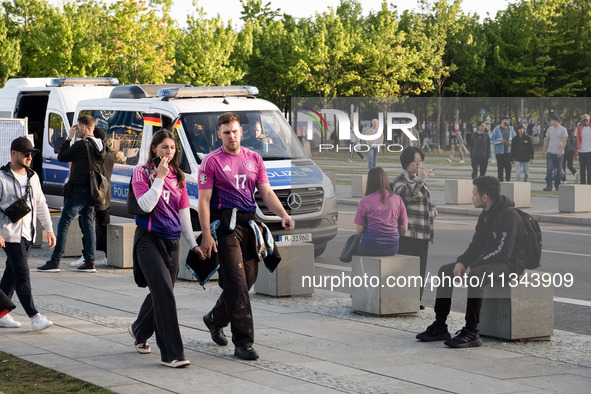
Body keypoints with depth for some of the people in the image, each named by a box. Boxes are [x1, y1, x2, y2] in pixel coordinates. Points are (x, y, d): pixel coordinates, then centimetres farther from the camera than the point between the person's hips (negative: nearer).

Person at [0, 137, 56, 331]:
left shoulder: (33, 177, 13)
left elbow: (40, 204, 20)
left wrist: (49, 229, 16)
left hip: (28, 234, 7)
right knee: (22, 274, -10)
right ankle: (34, 316, -13)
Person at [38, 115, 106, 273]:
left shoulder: (81, 145, -17)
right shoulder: (100, 145, 6)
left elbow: (61, 157, -9)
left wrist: (69, 137, 1)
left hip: (78, 190, -7)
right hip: (92, 191, 7)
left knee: (64, 224, -4)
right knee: (88, 224, 11)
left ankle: (54, 261, -5)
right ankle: (90, 262, 9)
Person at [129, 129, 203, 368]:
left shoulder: (178, 177, 13)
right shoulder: (142, 173, -3)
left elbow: (183, 212, 16)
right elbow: (146, 205, -17)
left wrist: (193, 243, 14)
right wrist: (160, 177, -17)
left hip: (172, 241, 6)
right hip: (149, 239, -6)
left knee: (160, 293, 13)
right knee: (164, 294, -15)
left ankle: (140, 331, 41)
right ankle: (171, 354, -16)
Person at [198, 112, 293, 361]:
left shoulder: (254, 159, 13)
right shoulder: (212, 162, -3)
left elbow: (266, 192, 11)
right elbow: (204, 201, -6)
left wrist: (283, 215, -6)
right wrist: (207, 236, -14)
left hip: (249, 223, 6)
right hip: (225, 226, -6)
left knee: (248, 279, 12)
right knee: (236, 282, -11)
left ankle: (215, 319, 36)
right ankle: (243, 342, -9)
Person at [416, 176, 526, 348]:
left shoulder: (509, 216, -19)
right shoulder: (485, 216, 11)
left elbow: (503, 252, -25)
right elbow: (477, 245, 15)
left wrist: (472, 266, -22)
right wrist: (461, 262, -5)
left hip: (510, 264, -10)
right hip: (488, 262, 10)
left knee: (475, 276, -37)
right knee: (445, 271, 5)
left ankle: (471, 332, -34)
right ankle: (439, 327, 3)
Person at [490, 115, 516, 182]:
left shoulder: (511, 129, 11)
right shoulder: (497, 129, -1)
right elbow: (491, 140, -3)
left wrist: (510, 143, -5)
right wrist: (500, 141, -14)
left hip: (508, 152, 3)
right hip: (499, 152, -3)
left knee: (508, 167, 1)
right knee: (500, 168, -1)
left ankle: (508, 180, 10)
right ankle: (500, 180, 5)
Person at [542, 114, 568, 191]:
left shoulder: (563, 130, -4)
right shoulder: (550, 129, 9)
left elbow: (564, 141, -10)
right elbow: (546, 140, 17)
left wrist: (561, 151, -20)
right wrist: (544, 149, 13)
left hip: (559, 153, -3)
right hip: (550, 152, 3)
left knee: (559, 170, 5)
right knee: (549, 169, -8)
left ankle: (557, 185, 18)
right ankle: (549, 186, -10)